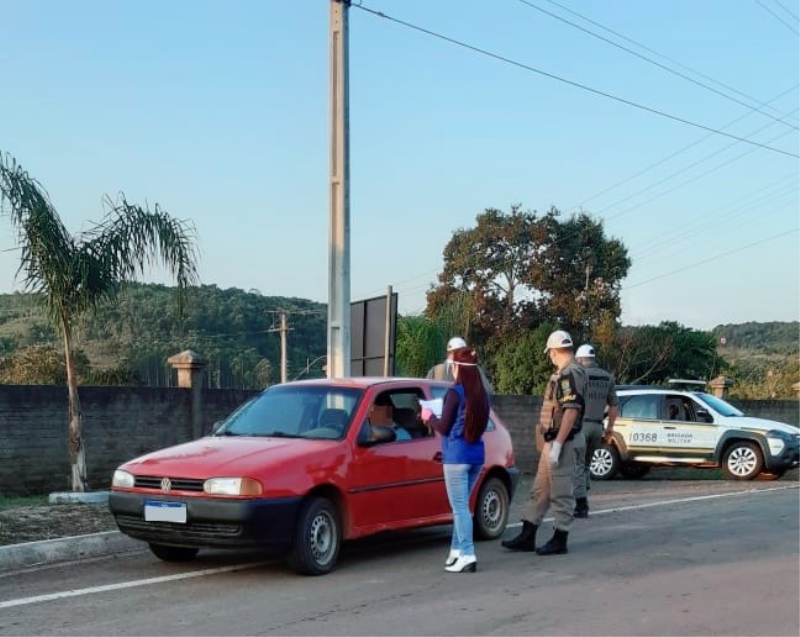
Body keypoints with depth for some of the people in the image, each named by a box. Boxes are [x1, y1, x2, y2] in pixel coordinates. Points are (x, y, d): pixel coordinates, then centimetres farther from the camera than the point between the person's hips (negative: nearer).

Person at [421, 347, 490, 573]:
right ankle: (457, 550, 19)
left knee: (460, 507, -5)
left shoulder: (455, 393, -11)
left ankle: (467, 555, -9)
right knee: (461, 505, 16)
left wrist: (429, 417, 10)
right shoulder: (482, 394, 9)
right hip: (476, 455, 7)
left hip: (456, 457, -7)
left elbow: (444, 428, -9)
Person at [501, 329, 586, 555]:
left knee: (560, 493, -2)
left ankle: (559, 541, 6)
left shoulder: (570, 374, -16)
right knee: (539, 490, 13)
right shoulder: (564, 373, 15)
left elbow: (571, 411, -24)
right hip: (553, 440, 10)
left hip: (562, 441, -10)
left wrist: (558, 444, -25)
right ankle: (527, 537, 18)